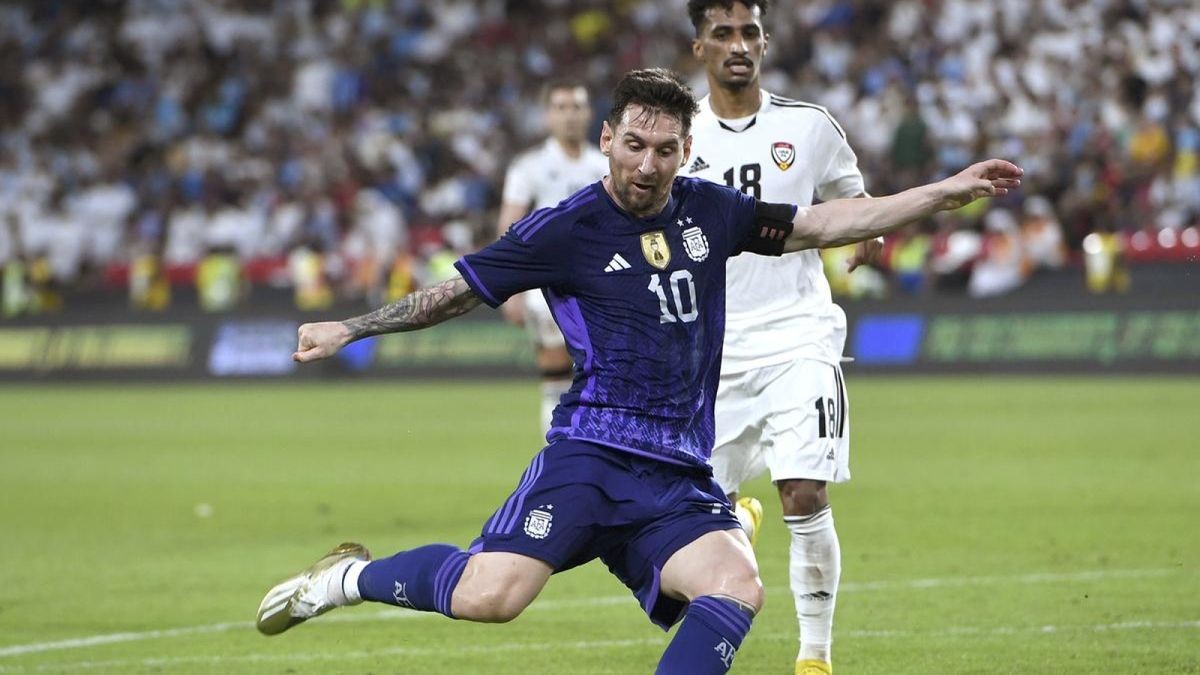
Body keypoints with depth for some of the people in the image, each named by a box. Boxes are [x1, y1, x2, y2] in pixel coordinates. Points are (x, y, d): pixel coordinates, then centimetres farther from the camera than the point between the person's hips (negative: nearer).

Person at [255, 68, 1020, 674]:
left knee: (737, 586, -24)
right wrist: (351, 329, 1)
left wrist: (948, 191, 14)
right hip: (591, 453, -4)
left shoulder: (706, 211, 11)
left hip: (680, 476, 4)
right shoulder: (568, 230, -2)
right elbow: (458, 291, 6)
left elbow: (827, 224, 17)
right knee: (489, 595, -24)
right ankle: (348, 577, 5)